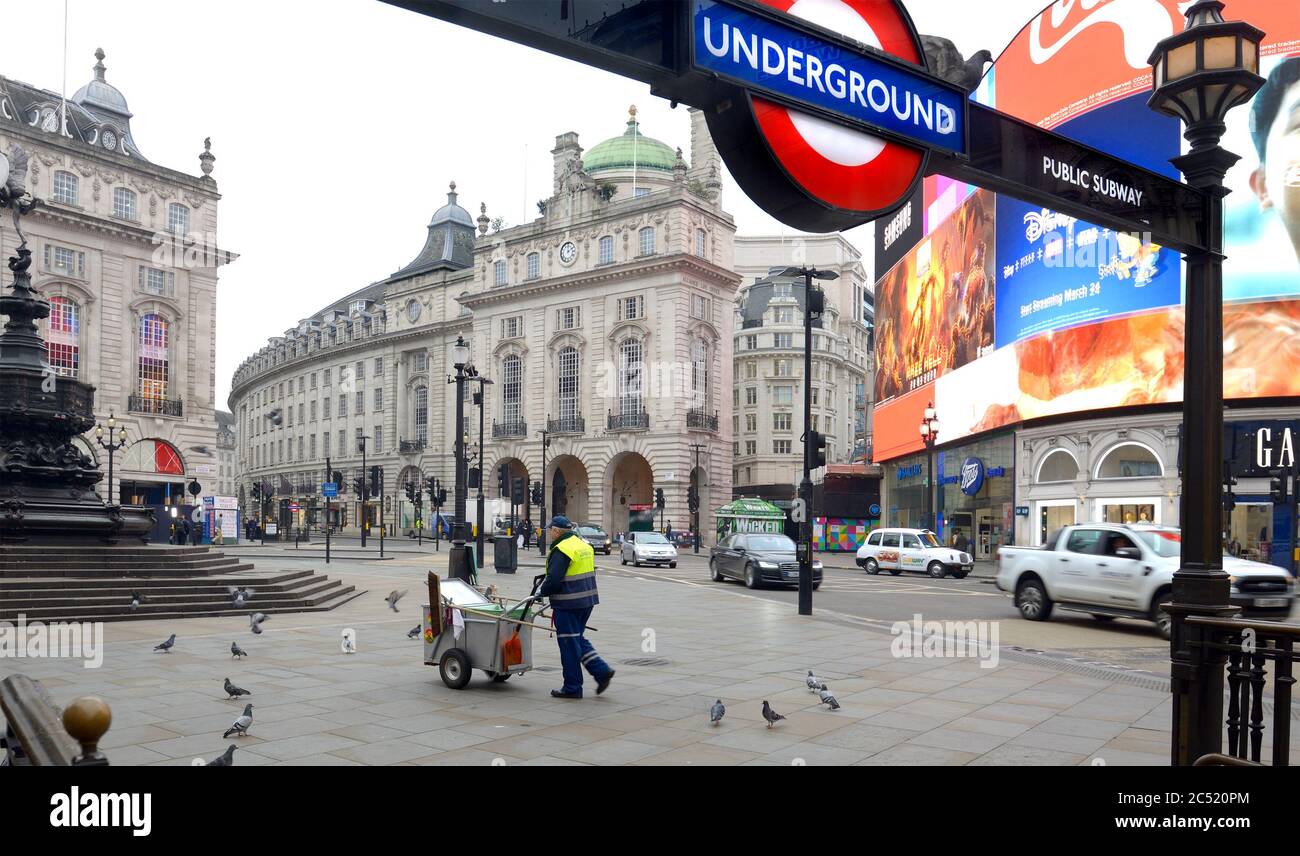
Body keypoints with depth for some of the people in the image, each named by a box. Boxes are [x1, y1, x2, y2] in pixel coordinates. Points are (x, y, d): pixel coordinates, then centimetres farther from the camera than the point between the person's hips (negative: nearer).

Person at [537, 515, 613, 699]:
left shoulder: (561, 550, -17)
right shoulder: (584, 545, 12)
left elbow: (553, 580, -22)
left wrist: (541, 592, -3)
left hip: (568, 604, -9)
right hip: (587, 600, 9)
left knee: (569, 644, 2)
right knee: (578, 639, 20)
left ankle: (572, 688, 10)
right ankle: (602, 671, 10)